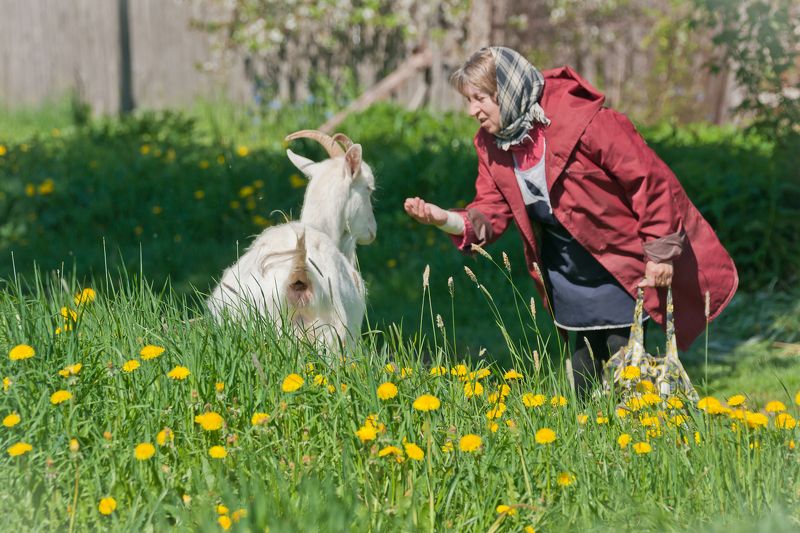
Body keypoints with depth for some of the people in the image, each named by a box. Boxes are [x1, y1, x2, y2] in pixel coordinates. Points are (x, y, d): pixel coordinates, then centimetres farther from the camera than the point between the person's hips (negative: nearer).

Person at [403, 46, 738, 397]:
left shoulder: (583, 121, -26)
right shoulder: (491, 145, -4)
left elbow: (650, 178, -21)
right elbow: (490, 213, -2)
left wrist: (660, 251, -18)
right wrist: (446, 220, -23)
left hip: (622, 265, -6)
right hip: (568, 273, 7)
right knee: (584, 375, 15)